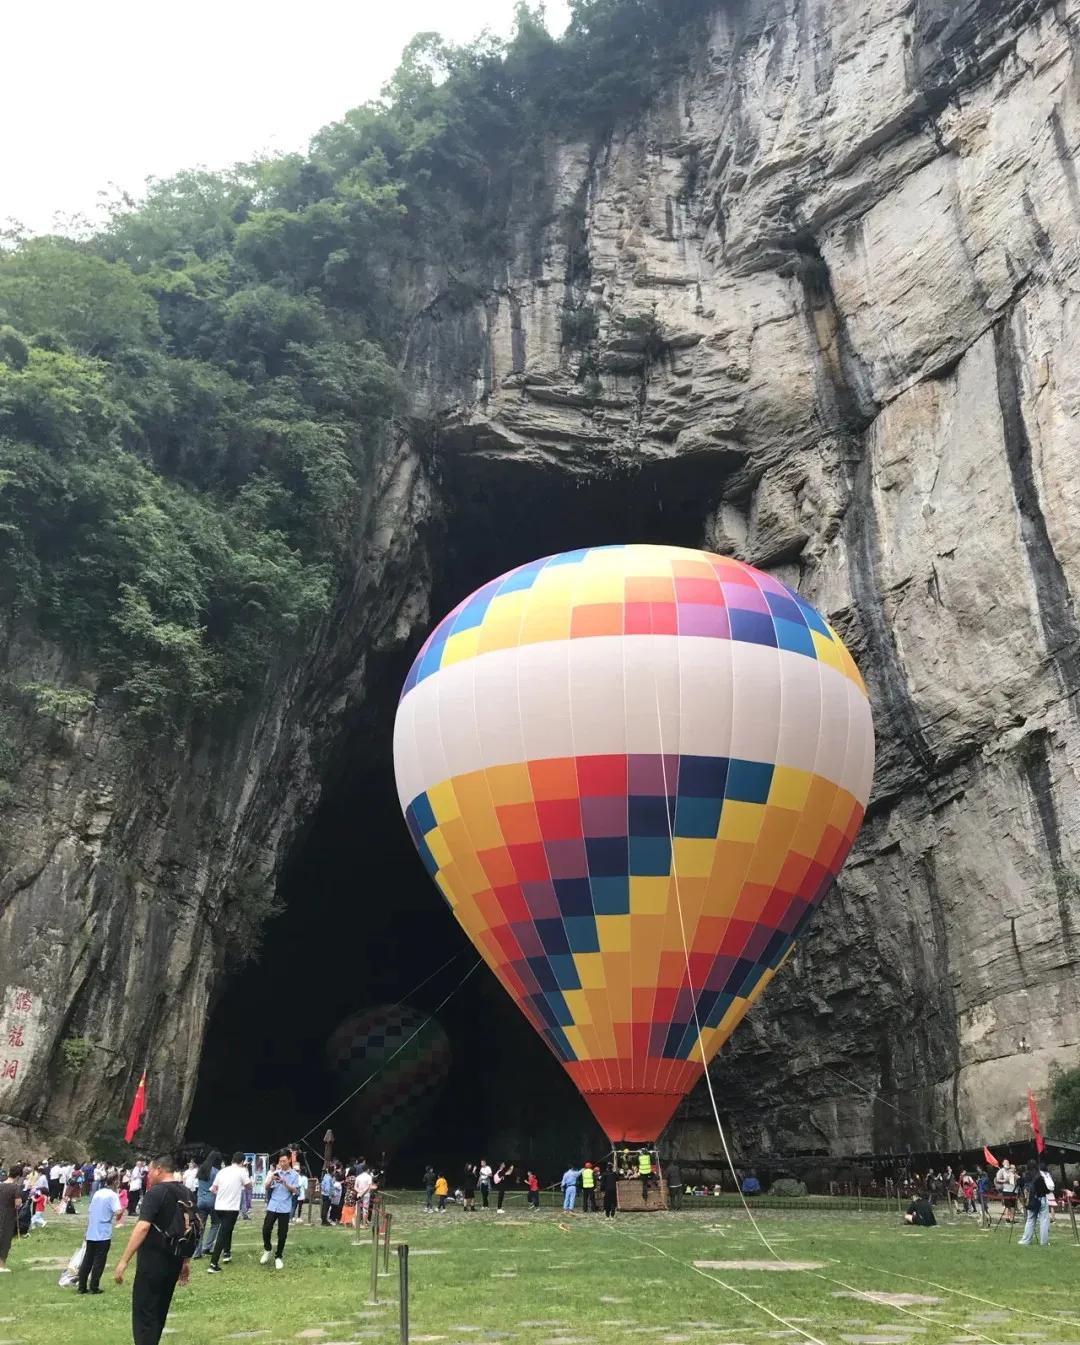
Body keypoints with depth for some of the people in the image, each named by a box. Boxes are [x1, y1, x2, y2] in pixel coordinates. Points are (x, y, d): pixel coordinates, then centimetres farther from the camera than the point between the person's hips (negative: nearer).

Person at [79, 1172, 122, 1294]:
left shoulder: (97, 1193, 10)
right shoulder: (112, 1195, -12)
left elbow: (89, 1212, 16)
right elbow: (118, 1212, -25)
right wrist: (122, 1209, -3)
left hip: (91, 1234, 6)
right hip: (103, 1235, -6)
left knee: (87, 1260, 13)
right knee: (99, 1261, 3)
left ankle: (82, 1287, 15)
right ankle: (94, 1287, 5)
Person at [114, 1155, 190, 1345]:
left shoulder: (155, 1193, -14)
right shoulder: (186, 1194, 10)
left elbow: (143, 1227, -24)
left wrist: (124, 1260, -23)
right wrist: (185, 1261, 23)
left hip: (153, 1260, -7)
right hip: (174, 1261, 7)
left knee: (144, 1313, -2)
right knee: (159, 1311, 19)